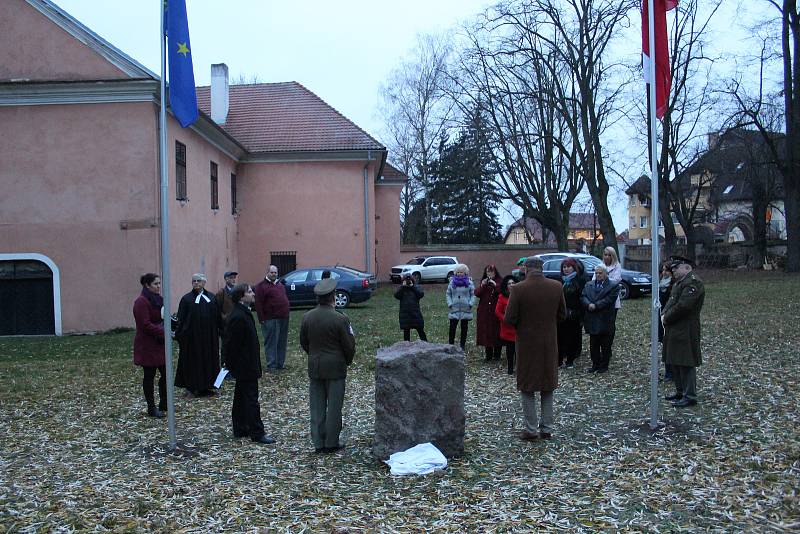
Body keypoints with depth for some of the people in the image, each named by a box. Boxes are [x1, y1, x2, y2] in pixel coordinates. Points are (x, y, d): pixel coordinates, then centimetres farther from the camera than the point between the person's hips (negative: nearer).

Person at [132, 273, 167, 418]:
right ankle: (151, 408, 10)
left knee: (165, 373, 7)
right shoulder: (141, 302, -16)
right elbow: (146, 325, -21)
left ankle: (164, 404, 20)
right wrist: (163, 333, -21)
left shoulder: (157, 299, 12)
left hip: (159, 344, 8)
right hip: (147, 345, -8)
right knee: (149, 376, 2)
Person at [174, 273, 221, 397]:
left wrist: (220, 330, 6)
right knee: (193, 360, 0)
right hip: (192, 335, -3)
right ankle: (192, 387, 9)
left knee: (209, 359, 7)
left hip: (209, 335, 3)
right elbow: (181, 319, -5)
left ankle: (208, 386, 17)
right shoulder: (186, 299, -1)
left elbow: (217, 316, 11)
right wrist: (179, 334, -12)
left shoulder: (211, 297, 9)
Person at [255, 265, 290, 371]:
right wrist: (262, 319, -15)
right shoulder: (262, 286, -5)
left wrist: (286, 314, 17)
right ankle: (271, 365, 2)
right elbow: (258, 304, -10)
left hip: (284, 318, 7)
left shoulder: (280, 285, 18)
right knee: (271, 343, -3)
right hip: (271, 319, -7)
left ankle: (280, 363, 18)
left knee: (282, 342, 10)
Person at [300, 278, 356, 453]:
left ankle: (318, 442, 15)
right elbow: (349, 345, -9)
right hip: (335, 367, -4)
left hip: (314, 367, 4)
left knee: (317, 406, 10)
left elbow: (303, 342, 8)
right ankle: (332, 443, 11)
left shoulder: (307, 317, -2)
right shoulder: (340, 319, -15)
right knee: (334, 406, 5)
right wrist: (348, 361, 10)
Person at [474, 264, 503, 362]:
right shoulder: (483, 282, 13)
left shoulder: (500, 281, 2)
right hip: (484, 312, 3)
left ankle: (497, 355, 7)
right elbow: (476, 293, 1)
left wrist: (495, 285, -23)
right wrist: (482, 286, -13)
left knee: (496, 332, -3)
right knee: (486, 332, 2)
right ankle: (488, 355, 10)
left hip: (496, 311, -3)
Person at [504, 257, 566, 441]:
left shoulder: (519, 289, -16)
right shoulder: (556, 287, -4)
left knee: (527, 387, 8)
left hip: (527, 344, -3)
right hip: (549, 343, 4)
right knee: (547, 386, 15)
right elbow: (562, 315, 5)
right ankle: (547, 429, 19)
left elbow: (509, 319, -14)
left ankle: (531, 430, 10)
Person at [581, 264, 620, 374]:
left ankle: (604, 365, 14)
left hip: (605, 321, -4)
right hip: (592, 321, 4)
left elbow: (608, 300, -13)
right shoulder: (588, 285, 14)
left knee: (606, 346, 4)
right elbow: (583, 297, 3)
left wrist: (595, 305, -19)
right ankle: (595, 364, 20)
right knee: (593, 345, 10)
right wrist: (589, 304, -17)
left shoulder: (613, 286, -1)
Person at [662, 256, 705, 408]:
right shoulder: (679, 282, 18)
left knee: (686, 364, -5)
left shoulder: (693, 282, -16)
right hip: (674, 331, 10)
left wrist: (667, 318, -14)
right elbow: (671, 301, 20)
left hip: (686, 332, -10)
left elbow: (683, 306, -24)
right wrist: (664, 314, 0)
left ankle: (690, 396, 2)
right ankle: (680, 392, 27)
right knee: (675, 363, 16)